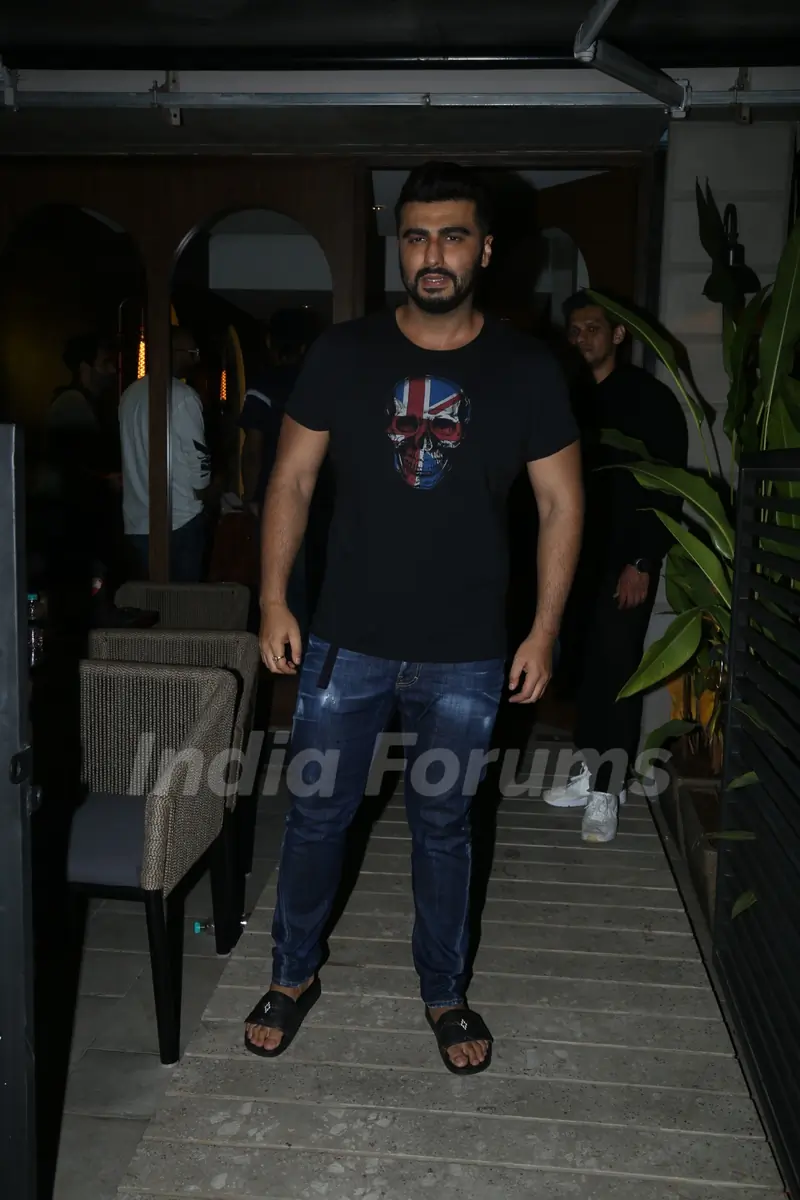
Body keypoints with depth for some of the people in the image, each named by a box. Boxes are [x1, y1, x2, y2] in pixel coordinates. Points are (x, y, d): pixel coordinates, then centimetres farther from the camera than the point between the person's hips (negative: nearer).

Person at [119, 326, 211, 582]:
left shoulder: (130, 393, 9)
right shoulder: (183, 396, -11)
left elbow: (133, 456, 14)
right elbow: (198, 459, -11)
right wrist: (203, 492, 8)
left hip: (136, 521, 6)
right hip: (179, 521, -6)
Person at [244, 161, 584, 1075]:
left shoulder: (526, 370, -3)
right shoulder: (343, 353, -3)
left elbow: (560, 503, 1)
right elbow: (291, 480, 1)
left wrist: (544, 631, -3)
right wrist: (274, 600, -5)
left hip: (465, 657, 0)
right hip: (345, 644, 1)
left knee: (443, 828, 15)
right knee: (316, 815, 13)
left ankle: (445, 992, 37)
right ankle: (293, 974, 37)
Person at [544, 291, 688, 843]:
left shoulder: (651, 398, -3)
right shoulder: (571, 397, 11)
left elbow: (669, 489, -8)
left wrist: (643, 562, -15)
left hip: (626, 559, -5)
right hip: (580, 555, 5)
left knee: (614, 670, -8)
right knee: (587, 667, 8)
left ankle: (608, 790, -2)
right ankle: (592, 772, 19)